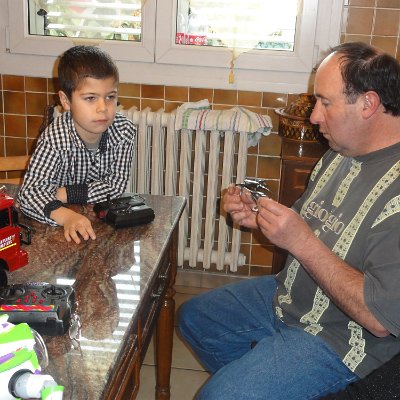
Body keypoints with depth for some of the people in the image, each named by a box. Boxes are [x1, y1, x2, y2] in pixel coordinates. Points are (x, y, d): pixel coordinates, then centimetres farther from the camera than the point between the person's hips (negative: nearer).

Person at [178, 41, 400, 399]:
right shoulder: (341, 153, 1)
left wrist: (302, 242, -29)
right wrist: (257, 217, -7)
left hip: (338, 336, -9)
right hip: (288, 295, 9)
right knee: (194, 317, 18)